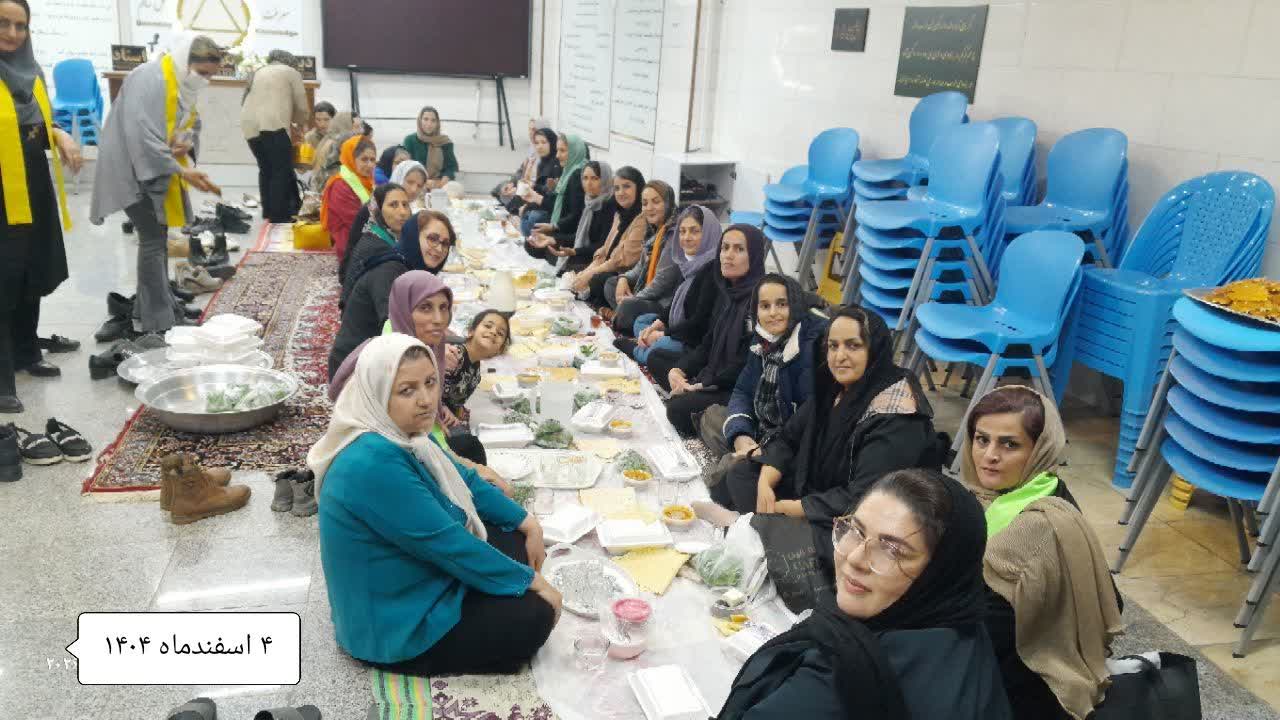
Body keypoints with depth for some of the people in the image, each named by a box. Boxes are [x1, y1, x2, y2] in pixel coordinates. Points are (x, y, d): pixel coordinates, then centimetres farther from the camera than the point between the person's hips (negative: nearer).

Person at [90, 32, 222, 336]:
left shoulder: (184, 83, 7)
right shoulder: (149, 79, -22)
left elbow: (191, 124, 18)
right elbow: (142, 135, -29)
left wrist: (188, 143, -7)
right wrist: (183, 171, -30)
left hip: (161, 172, 9)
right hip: (136, 171, -9)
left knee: (157, 238, 12)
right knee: (153, 240, -9)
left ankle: (148, 311, 22)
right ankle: (159, 322, -5)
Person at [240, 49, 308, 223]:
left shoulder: (257, 73, 31)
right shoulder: (291, 72, 15)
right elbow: (301, 106, 10)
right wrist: (299, 123, 31)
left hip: (250, 126, 6)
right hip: (273, 126, -6)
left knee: (266, 170, 16)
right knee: (282, 171, -4)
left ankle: (268, 215, 16)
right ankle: (279, 217, -9)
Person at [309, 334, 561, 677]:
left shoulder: (403, 433, -3)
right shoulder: (375, 462, -33)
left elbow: (465, 481, 11)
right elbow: (447, 543, -29)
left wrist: (528, 522, 4)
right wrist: (532, 580, -20)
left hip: (415, 575, 9)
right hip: (391, 624, -9)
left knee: (518, 542, 9)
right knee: (534, 616, -12)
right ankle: (410, 657, 0)